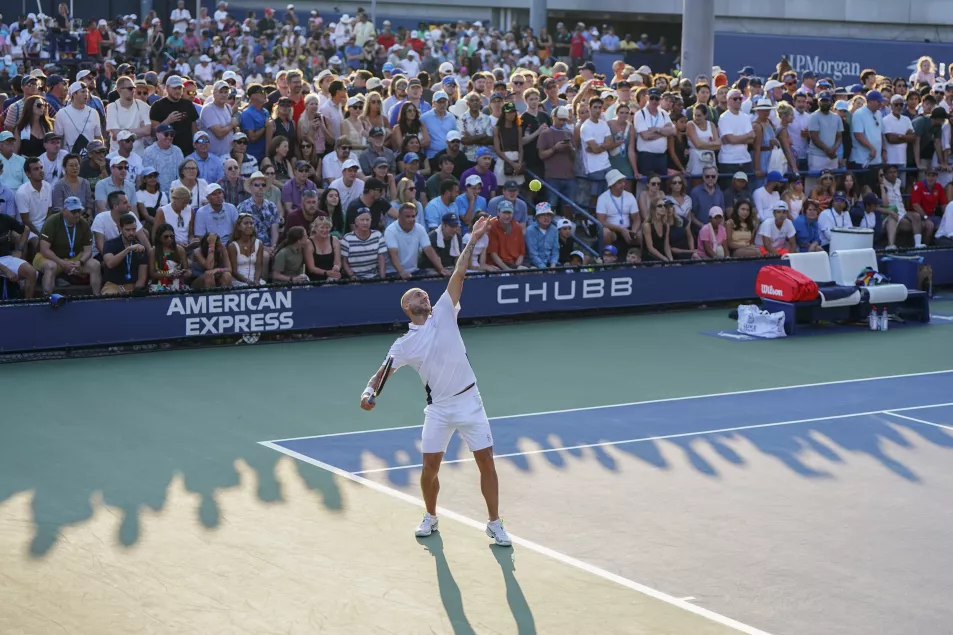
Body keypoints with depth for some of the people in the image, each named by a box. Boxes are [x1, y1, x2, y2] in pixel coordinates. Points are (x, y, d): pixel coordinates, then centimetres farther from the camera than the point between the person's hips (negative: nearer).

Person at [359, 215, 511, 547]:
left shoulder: (443, 314, 2)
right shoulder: (405, 345, 2)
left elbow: (458, 275, -4)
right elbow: (384, 371, 1)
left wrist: (472, 241, -9)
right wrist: (369, 391, -20)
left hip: (469, 401, 0)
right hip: (438, 408, 0)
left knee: (486, 462, -2)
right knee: (430, 467, 1)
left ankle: (494, 523, 10)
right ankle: (430, 516, 28)